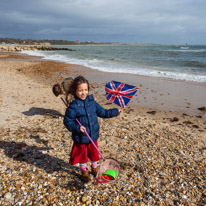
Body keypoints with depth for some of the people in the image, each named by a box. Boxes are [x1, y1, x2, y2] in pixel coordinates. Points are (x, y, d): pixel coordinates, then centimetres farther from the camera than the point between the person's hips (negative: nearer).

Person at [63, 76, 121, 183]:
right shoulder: (73, 107, -17)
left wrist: (116, 112, 6)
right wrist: (77, 127, -28)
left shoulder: (92, 103, -3)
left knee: (94, 154, 20)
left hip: (93, 136, 4)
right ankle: (84, 172, 40)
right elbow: (67, 121, -14)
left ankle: (94, 169, 46)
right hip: (80, 139, -3)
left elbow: (103, 113, 8)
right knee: (82, 155, 15)